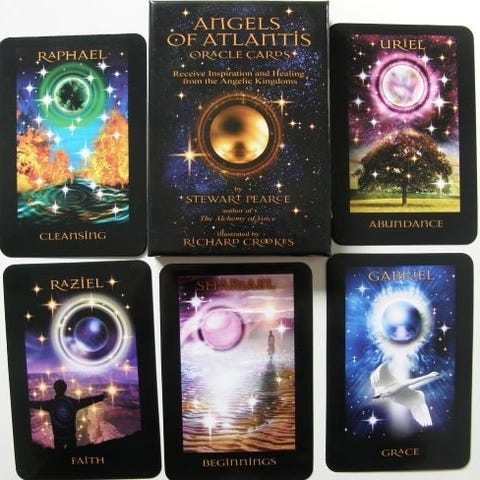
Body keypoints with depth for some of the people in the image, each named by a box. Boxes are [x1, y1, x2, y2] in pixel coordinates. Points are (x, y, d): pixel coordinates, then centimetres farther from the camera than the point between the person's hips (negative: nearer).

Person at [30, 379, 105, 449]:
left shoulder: (50, 404, -11)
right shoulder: (73, 402, -9)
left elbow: (37, 404, -1)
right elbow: (88, 400, -5)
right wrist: (102, 396, 2)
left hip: (58, 436, 0)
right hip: (71, 435, 0)